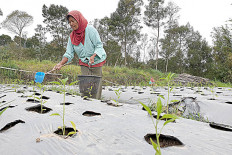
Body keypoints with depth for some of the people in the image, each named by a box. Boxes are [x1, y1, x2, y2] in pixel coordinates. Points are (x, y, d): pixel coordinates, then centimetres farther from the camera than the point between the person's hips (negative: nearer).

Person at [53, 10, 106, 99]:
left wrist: (93, 56, -31)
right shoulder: (72, 36, 2)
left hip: (96, 61, -3)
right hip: (84, 63, 4)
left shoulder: (90, 30, -12)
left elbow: (99, 45, -14)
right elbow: (69, 53, -1)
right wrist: (61, 63, -17)